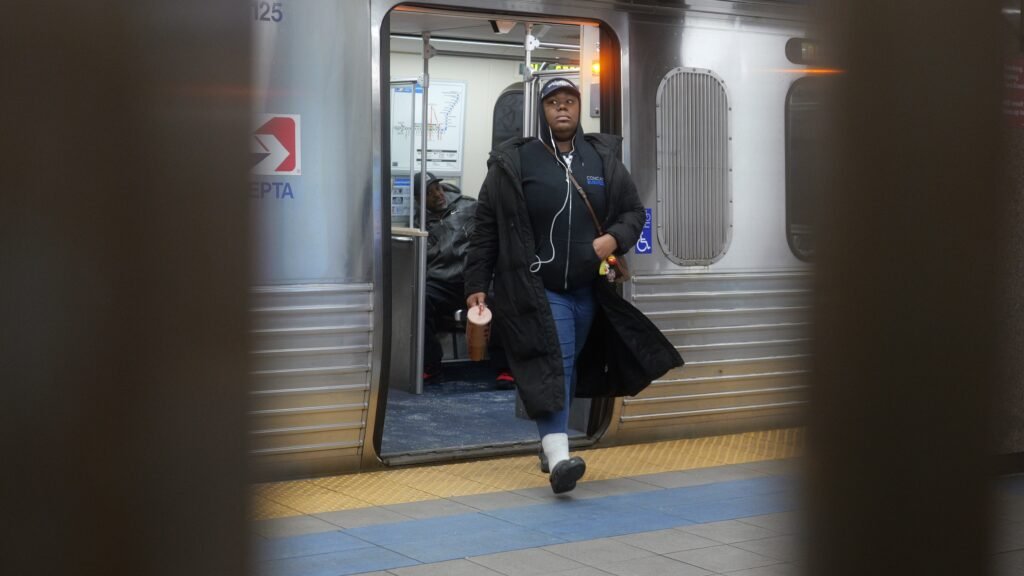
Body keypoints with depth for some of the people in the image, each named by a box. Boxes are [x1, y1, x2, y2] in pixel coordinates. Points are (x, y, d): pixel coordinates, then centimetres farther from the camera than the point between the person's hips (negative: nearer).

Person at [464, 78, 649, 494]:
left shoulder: (603, 159, 7)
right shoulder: (514, 163, -3)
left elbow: (633, 211, 14)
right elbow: (487, 226, -1)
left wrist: (614, 239, -7)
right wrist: (477, 285, -5)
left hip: (587, 288, 5)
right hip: (537, 288, -4)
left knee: (569, 367, 12)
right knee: (550, 365, -16)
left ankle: (550, 446, 25)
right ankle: (558, 457, -24)